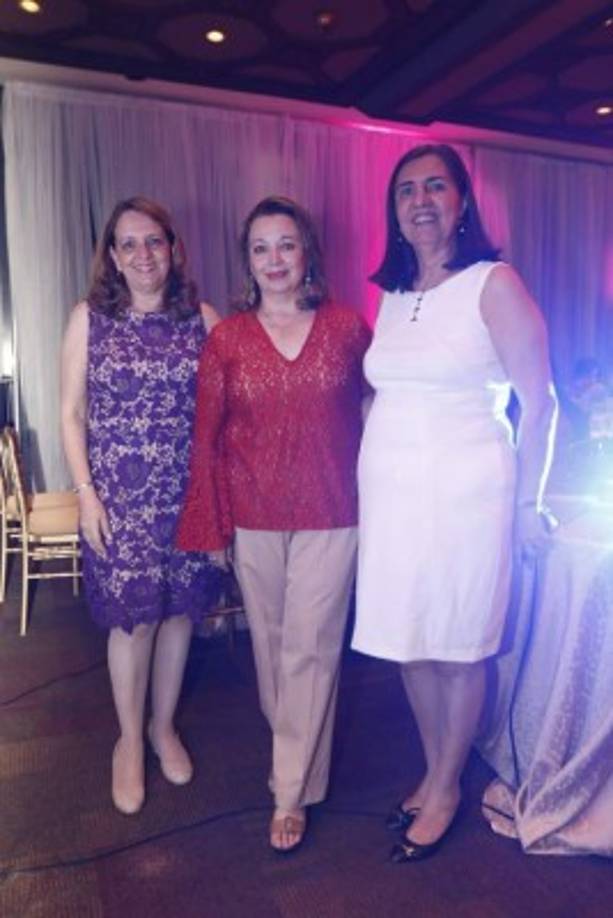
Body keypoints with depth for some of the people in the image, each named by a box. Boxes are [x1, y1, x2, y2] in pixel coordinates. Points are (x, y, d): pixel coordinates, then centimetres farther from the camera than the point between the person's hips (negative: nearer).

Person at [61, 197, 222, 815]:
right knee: (133, 617, 5)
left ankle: (164, 727, 35)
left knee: (179, 608, 11)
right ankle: (130, 740, 29)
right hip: (120, 496, -1)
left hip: (188, 492, 2)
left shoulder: (201, 318, 2)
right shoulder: (90, 318, 0)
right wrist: (85, 493, -6)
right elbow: (72, 413, 1)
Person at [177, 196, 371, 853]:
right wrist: (209, 525, 1)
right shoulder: (225, 339, 0)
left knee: (309, 646, 3)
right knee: (270, 637, 15)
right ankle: (293, 742, 42)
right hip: (254, 515, 2)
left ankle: (292, 792, 19)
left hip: (330, 514, -1)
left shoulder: (348, 327, -2)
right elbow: (206, 438, 2)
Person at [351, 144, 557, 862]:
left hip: (463, 492, -5)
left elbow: (538, 402, -5)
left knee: (457, 649, 6)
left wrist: (527, 503, -3)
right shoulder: (391, 296, 12)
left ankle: (445, 791, 27)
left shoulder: (493, 284, -5)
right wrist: (374, 475, 9)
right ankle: (434, 773, 34)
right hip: (390, 492, 6)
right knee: (409, 642, 13)